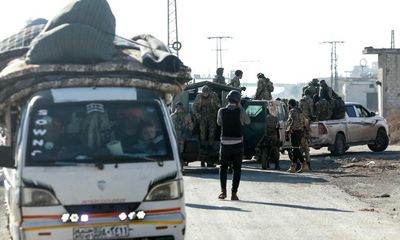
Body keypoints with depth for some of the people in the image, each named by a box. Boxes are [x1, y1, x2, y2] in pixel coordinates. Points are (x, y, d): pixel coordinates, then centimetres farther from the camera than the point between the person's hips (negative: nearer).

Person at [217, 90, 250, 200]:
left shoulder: (222, 111, -6)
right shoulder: (240, 111, -10)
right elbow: (247, 121, 7)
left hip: (225, 143, 1)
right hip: (237, 143, -1)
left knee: (223, 167, 16)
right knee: (237, 168, 7)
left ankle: (223, 191, 4)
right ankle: (234, 193, 1)